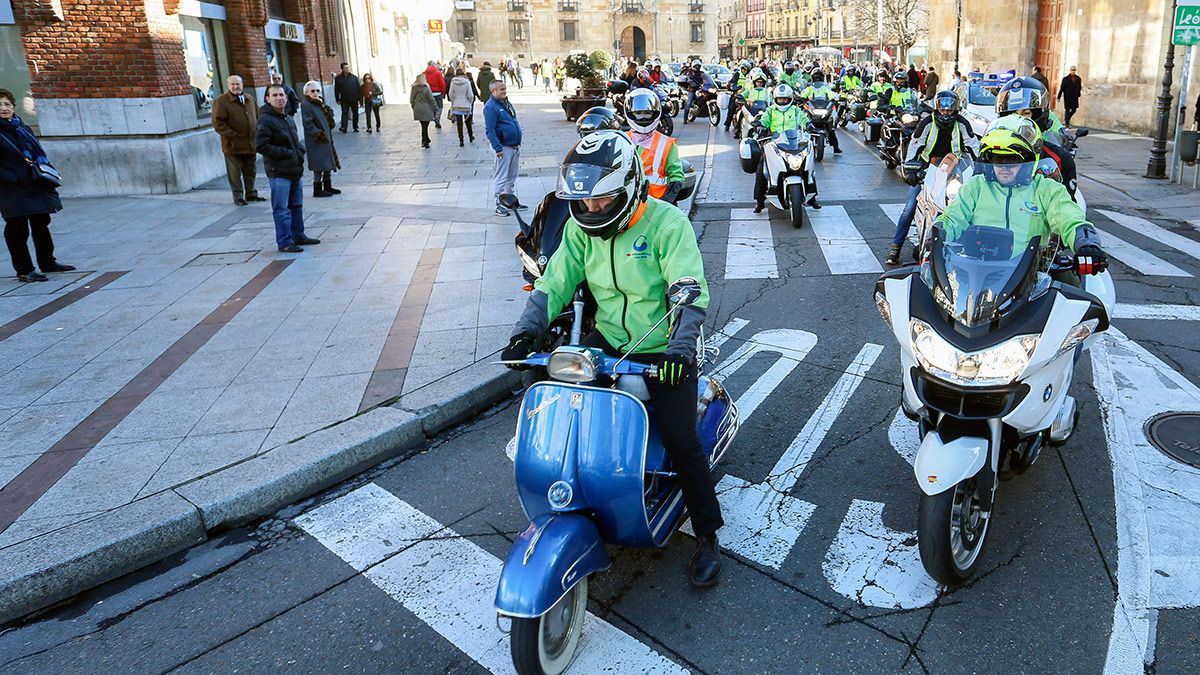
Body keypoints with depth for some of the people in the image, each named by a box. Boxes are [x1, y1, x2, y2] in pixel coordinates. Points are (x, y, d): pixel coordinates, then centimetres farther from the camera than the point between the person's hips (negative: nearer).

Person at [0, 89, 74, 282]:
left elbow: (39, 154, 17)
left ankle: (48, 263, 30)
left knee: (41, 224, 17)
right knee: (17, 230, -1)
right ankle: (24, 270, 6)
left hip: (37, 186, 7)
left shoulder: (22, 128, 12)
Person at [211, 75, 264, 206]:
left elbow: (257, 117, 22)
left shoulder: (249, 99, 13)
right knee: (235, 173, 1)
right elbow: (218, 123, -12)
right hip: (233, 145, -5)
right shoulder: (221, 101, -7)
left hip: (250, 144, 6)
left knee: (251, 171, 15)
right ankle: (238, 196, 10)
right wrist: (232, 136, -17)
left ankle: (251, 193, 27)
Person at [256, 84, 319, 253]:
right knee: (282, 209, -5)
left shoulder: (287, 118, 16)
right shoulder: (265, 120, -12)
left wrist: (300, 152, 7)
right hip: (279, 172, -9)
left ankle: (298, 236, 28)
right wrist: (286, 153, -17)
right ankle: (285, 242, -1)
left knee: (296, 206, 17)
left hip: (295, 170, 9)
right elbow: (261, 146, -18)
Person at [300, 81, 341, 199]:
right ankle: (317, 189, 0)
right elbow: (308, 123, -19)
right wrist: (318, 133, -21)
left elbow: (329, 118, 23)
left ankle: (327, 186, 24)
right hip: (316, 141, -9)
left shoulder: (320, 103, 15)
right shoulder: (305, 105, -12)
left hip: (326, 138, 9)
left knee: (328, 163, 14)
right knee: (320, 165, -7)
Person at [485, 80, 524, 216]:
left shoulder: (506, 103, 14)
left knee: (512, 177, 16)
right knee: (501, 178, -4)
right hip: (504, 148, -9)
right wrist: (498, 148, -24)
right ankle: (500, 206, 1)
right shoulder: (490, 107, -14)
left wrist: (518, 143, 22)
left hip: (515, 147, 9)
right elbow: (490, 130, -19)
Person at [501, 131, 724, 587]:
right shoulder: (580, 228, 1)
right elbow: (555, 283, -2)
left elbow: (692, 293, -23)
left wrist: (680, 347, -37)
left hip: (663, 350, -5)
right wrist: (528, 328, -18)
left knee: (680, 444, -11)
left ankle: (707, 536, 13)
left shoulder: (667, 223, -16)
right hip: (608, 340, 5)